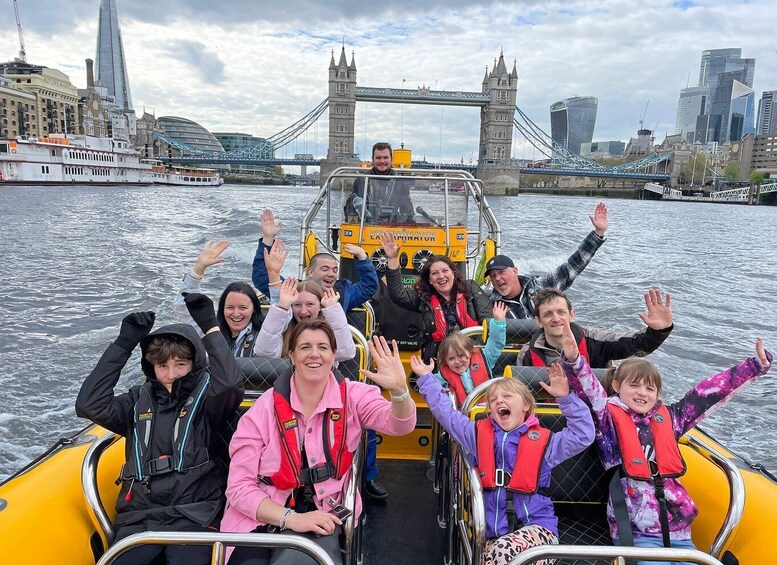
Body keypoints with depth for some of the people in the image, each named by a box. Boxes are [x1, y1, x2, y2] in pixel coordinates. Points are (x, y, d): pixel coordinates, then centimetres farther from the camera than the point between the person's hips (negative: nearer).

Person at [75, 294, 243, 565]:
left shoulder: (206, 398, 1)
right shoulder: (140, 400, 12)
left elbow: (230, 382, -21)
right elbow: (89, 405, -2)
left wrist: (211, 326, -15)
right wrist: (124, 343, -5)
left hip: (193, 518, -3)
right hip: (139, 517, 3)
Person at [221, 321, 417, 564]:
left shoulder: (351, 395, -4)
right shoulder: (263, 409, -8)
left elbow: (399, 424, -20)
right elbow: (239, 486, -7)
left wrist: (399, 389, -42)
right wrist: (291, 518, -21)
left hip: (322, 519, 1)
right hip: (260, 521, 0)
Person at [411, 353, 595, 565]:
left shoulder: (543, 441, 6)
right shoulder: (479, 435, 11)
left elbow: (583, 435, -2)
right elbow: (445, 412, 12)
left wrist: (566, 397, -12)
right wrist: (426, 378, 13)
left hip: (536, 526, -2)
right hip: (495, 532, 2)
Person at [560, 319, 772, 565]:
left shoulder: (668, 418, 13)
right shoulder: (609, 418, -1)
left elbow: (709, 392, 13)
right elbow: (589, 390, -19)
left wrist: (757, 365, 13)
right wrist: (574, 360, -38)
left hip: (677, 529, 5)